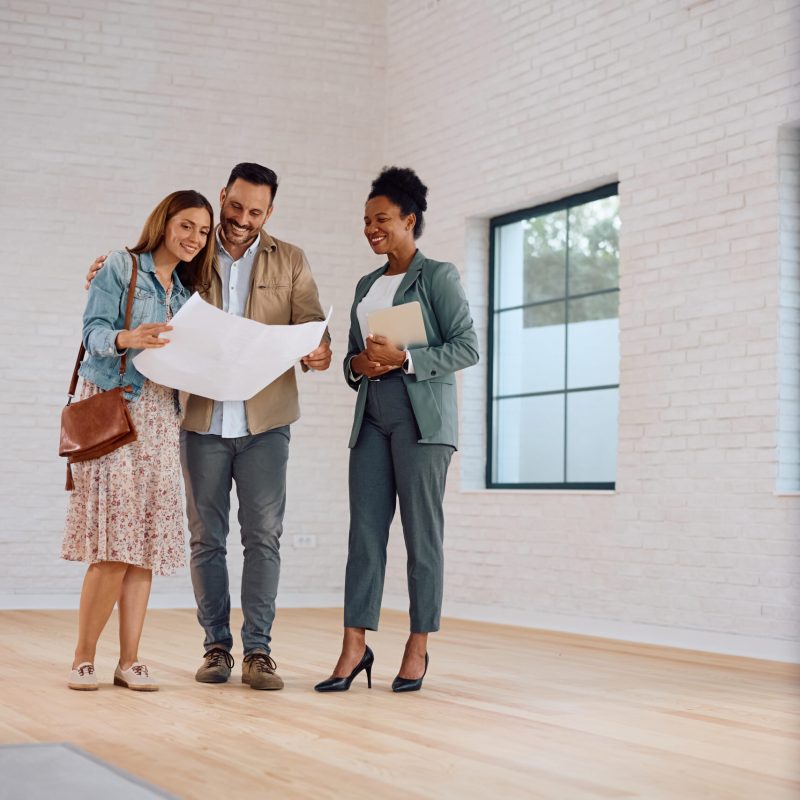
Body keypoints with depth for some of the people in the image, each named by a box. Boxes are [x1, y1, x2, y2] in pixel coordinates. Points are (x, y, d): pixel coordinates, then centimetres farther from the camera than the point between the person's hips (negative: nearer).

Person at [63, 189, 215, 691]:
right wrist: (128, 339, -27)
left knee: (147, 538, 0)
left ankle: (130, 660, 3)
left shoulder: (186, 292, 20)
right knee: (115, 537, -13)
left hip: (161, 418, 6)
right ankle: (84, 658, -3)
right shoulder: (121, 267, 3)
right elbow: (94, 330, -7)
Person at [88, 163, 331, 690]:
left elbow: (311, 324, 2)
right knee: (206, 537, 5)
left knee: (263, 536, -3)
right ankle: (217, 645, 14)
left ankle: (258, 649, 2)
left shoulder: (290, 262, 8)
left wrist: (319, 351, -22)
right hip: (203, 417, 1)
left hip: (264, 419, -1)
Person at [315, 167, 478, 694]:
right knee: (365, 531, 0)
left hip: (422, 419, -6)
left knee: (422, 534, -3)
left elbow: (467, 348, -8)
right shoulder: (366, 285, 19)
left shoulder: (438, 277, 0)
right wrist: (357, 365, 0)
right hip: (373, 417, 6)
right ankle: (355, 647, 0)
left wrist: (404, 359, -17)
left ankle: (418, 649, 4)